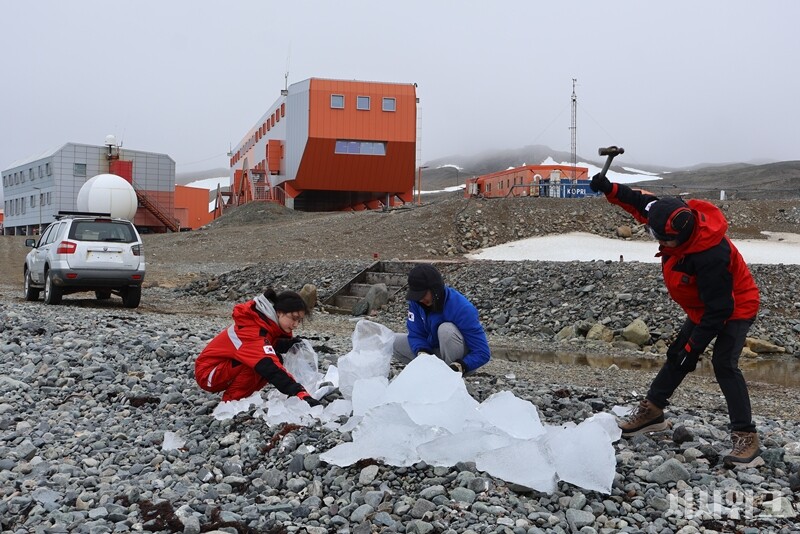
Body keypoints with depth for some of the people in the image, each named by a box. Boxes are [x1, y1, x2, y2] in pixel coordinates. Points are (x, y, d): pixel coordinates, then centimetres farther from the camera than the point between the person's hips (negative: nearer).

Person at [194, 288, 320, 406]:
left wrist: (289, 343, -23)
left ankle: (239, 398, 2)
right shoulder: (253, 331, -31)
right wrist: (299, 393, -48)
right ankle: (231, 401, -12)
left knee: (276, 359, -7)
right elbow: (269, 368, -41)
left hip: (227, 365, 9)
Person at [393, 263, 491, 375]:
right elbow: (415, 334, -8)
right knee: (394, 341, -7)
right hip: (433, 350, 6)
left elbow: (483, 353, -29)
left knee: (446, 329, -34)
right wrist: (422, 352, -31)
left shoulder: (462, 308, -29)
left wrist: (460, 366, -45)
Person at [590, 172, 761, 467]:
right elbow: (644, 202, 0)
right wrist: (610, 189, -14)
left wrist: (693, 346, -28)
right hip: (702, 307, 9)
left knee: (724, 364, -23)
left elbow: (719, 310, -33)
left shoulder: (710, 257, -40)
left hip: (735, 307, -9)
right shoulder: (681, 216, -18)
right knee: (677, 356, 14)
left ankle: (746, 438, -16)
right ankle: (652, 411, 28)